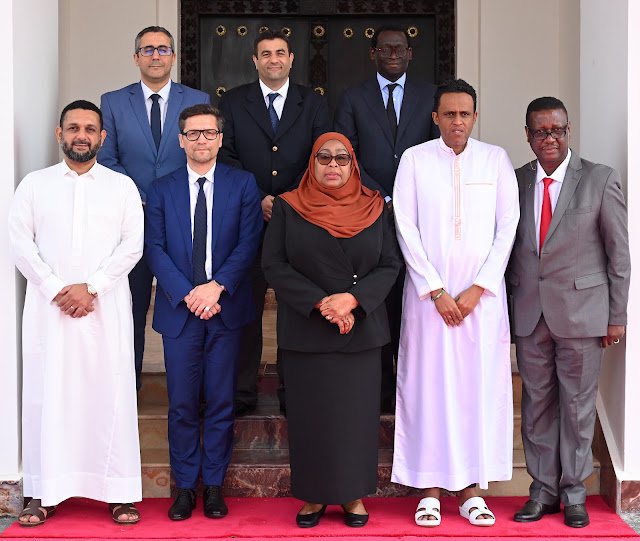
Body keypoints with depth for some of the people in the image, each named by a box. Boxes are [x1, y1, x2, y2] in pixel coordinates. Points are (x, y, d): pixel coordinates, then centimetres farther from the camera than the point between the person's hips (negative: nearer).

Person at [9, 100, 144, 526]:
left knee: (111, 392, -2)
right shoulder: (35, 184, 11)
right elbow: (20, 241, 2)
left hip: (106, 307, 0)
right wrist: (56, 289, -9)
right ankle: (44, 493, 5)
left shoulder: (122, 186, 10)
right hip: (48, 307, 1)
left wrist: (91, 287, -10)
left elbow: (132, 244, 1)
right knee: (47, 392, 0)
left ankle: (120, 492, 2)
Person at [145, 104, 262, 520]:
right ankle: (185, 486, 14)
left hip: (226, 307, 0)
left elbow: (249, 242, -2)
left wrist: (217, 286, -15)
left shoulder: (243, 184, 5)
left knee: (221, 401, 5)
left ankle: (214, 485, 16)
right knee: (182, 403, 3)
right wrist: (187, 294, -12)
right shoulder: (162, 189, 8)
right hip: (179, 309, 1)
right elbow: (155, 248, 1)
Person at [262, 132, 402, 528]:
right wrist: (320, 303, -14)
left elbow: (390, 266, 1)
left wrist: (352, 299, -15)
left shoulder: (375, 208, 5)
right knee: (310, 413, 3)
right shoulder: (289, 208, 3)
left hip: (361, 329, 1)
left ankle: (353, 494, 15)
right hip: (305, 329, -1)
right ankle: (314, 496, 14)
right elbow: (274, 264, -4)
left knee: (356, 412, 4)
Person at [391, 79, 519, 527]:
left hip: (482, 292, 1)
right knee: (428, 384, 0)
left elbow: (508, 226, 1)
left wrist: (477, 288, -7)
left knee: (479, 384, 2)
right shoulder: (415, 159, 2)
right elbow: (406, 228, -2)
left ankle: (471, 489, 11)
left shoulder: (496, 159, 5)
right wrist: (437, 291, -8)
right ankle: (430, 489, 9)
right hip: (429, 291, -1)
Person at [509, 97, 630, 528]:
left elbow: (619, 254, -1)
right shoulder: (515, 182, 7)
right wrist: (507, 305, 6)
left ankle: (573, 492, 18)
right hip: (529, 313, 3)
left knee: (578, 404, 5)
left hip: (582, 311, -3)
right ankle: (543, 490, 21)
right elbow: (508, 248, 12)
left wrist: (617, 316, -3)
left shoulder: (601, 180, -3)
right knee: (537, 404, 9)